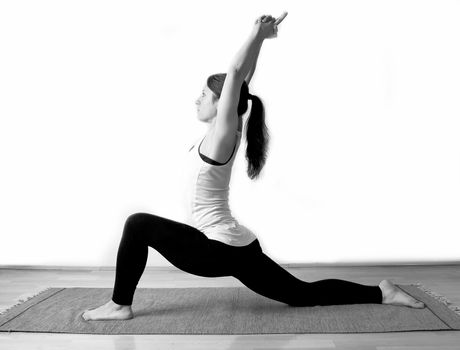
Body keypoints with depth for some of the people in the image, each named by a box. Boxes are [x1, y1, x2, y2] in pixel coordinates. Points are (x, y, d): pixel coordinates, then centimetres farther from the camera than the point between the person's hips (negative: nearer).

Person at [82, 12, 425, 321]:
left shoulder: (221, 137, -15)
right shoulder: (225, 134, 6)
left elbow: (235, 75, -25)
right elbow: (241, 81, 8)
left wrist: (258, 35, -23)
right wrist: (259, 39, 12)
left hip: (221, 249, -9)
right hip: (236, 247, 9)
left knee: (138, 224, -5)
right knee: (302, 294, 16)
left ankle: (120, 305, 6)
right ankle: (381, 292, 17)